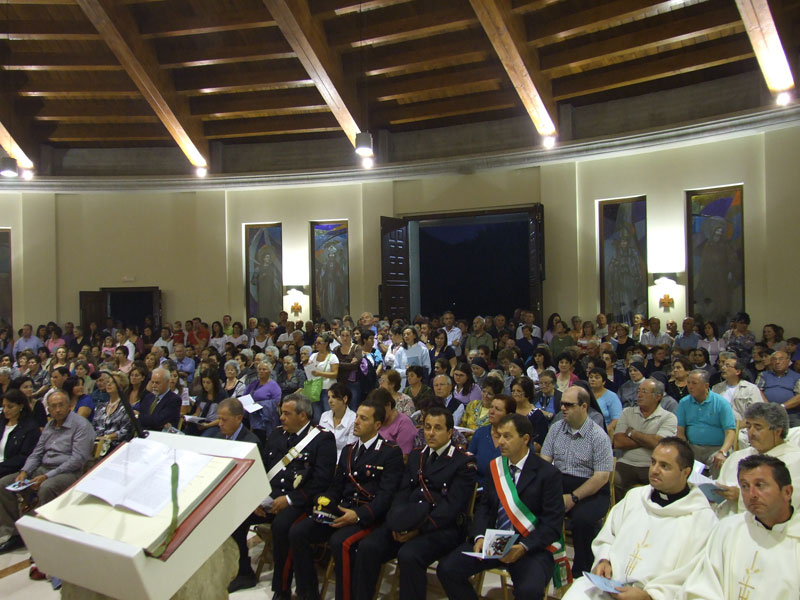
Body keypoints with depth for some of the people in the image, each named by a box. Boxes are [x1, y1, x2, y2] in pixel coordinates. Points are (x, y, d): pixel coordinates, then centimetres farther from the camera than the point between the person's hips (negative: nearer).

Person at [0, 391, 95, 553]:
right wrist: (24, 471, -1)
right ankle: (15, 533, 4)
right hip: (42, 469, 8)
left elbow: (78, 459, -17)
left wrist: (47, 476, -20)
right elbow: (37, 453, 20)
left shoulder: (81, 425, -10)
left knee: (46, 488, -37)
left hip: (69, 472, -8)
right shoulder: (49, 426, 16)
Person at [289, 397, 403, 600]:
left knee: (339, 542, -33)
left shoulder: (391, 452, -2)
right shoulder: (348, 450, 20)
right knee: (296, 532, -12)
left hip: (369, 515, -6)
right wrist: (325, 501, -4)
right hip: (341, 509, 7)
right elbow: (337, 486, 18)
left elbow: (386, 494, -12)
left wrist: (359, 514, -24)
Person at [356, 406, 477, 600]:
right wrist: (396, 523, -8)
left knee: (409, 555, -32)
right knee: (368, 546, -18)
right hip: (406, 521, 5)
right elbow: (402, 493, 11)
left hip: (442, 526, -5)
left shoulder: (464, 462, -1)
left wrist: (420, 529, -18)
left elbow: (452, 505, -11)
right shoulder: (416, 456, 19)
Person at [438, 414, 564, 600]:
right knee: (446, 569, -12)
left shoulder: (548, 473, -6)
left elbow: (553, 524, -9)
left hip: (531, 547, -5)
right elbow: (484, 507, 9)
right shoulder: (495, 467, 9)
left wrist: (523, 547, -22)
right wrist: (479, 537, -10)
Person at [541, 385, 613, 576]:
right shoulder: (556, 428, 7)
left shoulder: (599, 436, -8)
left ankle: (581, 571, -8)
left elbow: (601, 477, -11)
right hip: (559, 483, 4)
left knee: (582, 518, -33)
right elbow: (544, 462, 5)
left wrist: (573, 498, -19)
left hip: (591, 491, -4)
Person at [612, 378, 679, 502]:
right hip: (626, 464, 2)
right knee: (611, 480, -27)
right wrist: (647, 441, -4)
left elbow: (657, 443, -14)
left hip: (653, 467, -1)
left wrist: (632, 433, 0)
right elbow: (617, 442, 0)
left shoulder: (669, 417, 4)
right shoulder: (627, 412, 13)